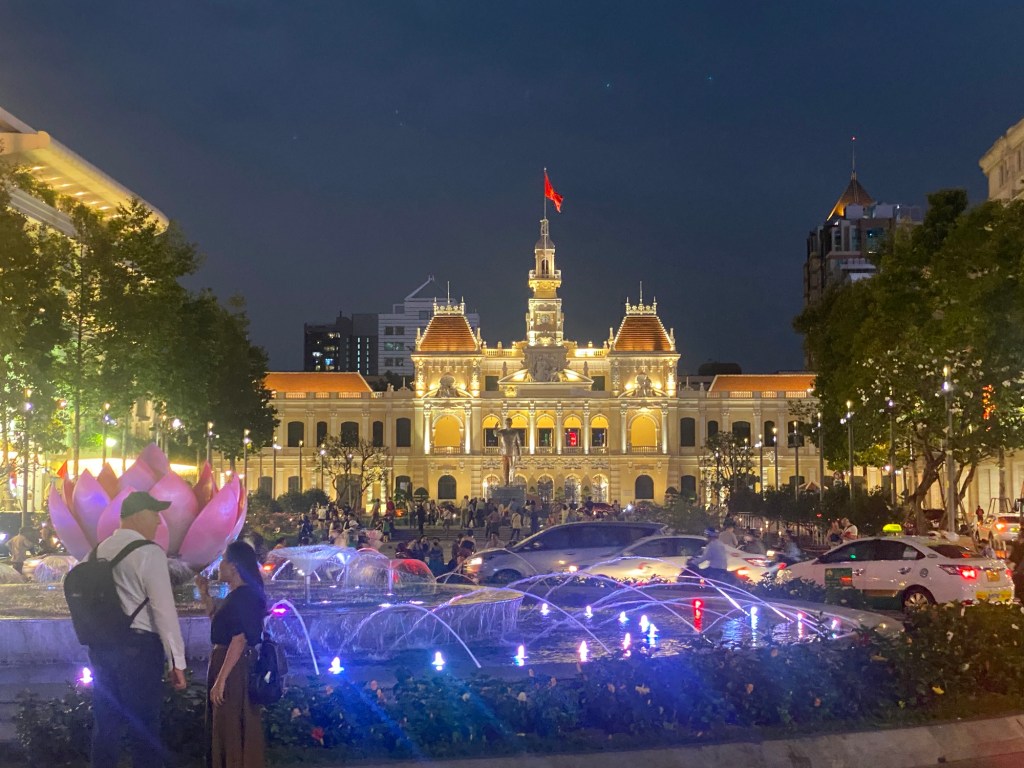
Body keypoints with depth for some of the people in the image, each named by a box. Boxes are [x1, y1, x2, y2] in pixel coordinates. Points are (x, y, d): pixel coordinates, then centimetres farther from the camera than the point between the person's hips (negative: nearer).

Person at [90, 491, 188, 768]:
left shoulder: (98, 551, 10)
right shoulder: (149, 553, -10)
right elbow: (164, 609, -14)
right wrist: (177, 661, -11)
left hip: (101, 646, 6)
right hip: (139, 647, -6)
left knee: (106, 723, 14)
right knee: (144, 727, 1)